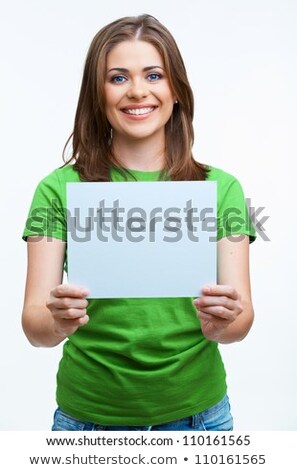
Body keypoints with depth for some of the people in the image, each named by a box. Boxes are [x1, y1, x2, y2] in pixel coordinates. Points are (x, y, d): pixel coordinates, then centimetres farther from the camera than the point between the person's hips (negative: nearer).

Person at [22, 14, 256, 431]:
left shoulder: (221, 188, -5)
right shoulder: (59, 189, -7)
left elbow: (242, 318, -9)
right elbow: (34, 324, -11)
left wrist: (223, 323, -30)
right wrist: (58, 322, -32)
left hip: (194, 410, 1)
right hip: (88, 412, 0)